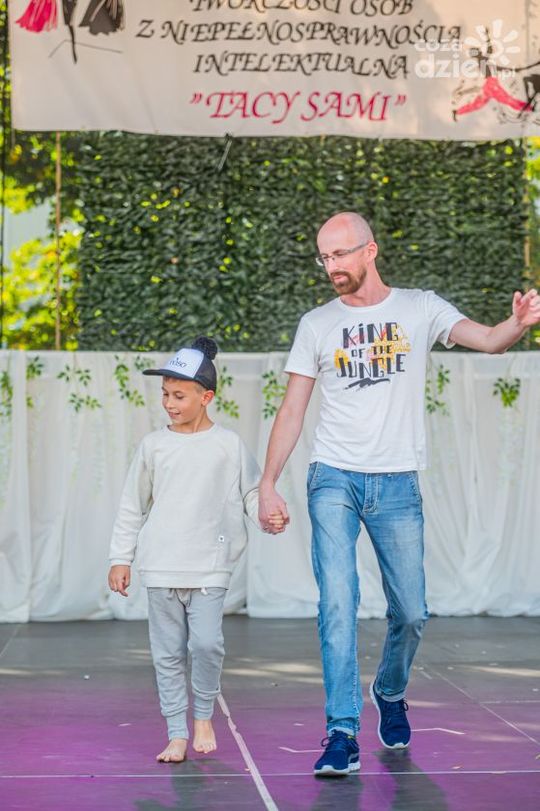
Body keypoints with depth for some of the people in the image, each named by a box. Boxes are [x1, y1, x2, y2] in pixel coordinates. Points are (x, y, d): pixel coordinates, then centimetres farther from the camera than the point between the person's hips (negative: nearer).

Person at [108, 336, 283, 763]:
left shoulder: (229, 444, 2)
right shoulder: (153, 445, 7)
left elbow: (253, 490, 9)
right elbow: (132, 506, 12)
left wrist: (268, 514, -12)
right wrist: (121, 557, 10)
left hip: (209, 567, -2)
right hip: (161, 567, 2)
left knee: (206, 643, -14)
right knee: (168, 652, 3)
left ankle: (204, 716, 10)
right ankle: (177, 733, 13)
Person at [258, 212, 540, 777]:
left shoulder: (419, 309, 4)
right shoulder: (317, 324, 6)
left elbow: (488, 340, -7)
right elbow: (292, 410, 9)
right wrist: (268, 485, 3)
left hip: (397, 483, 0)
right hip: (334, 480, 0)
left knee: (410, 612, 6)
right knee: (337, 603, -13)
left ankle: (390, 693, 36)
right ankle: (342, 733, -12)